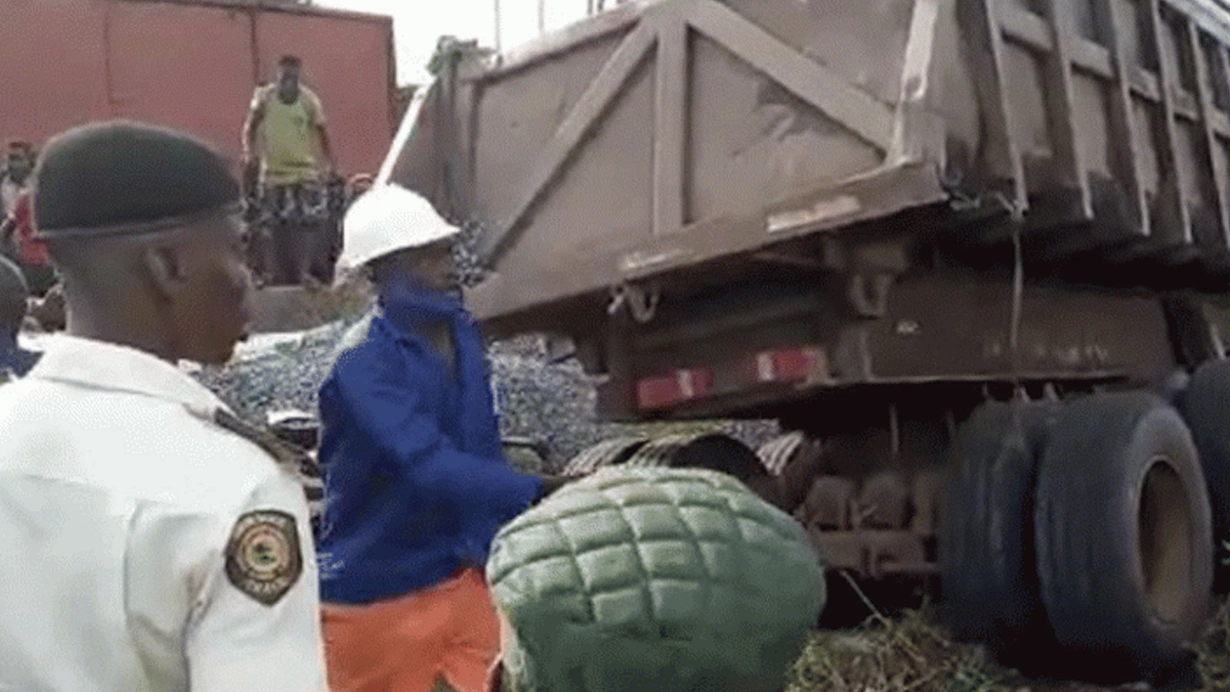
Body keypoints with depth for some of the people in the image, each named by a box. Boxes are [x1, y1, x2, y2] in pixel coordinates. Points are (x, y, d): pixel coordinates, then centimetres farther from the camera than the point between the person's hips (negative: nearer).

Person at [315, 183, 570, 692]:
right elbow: (429, 465, -35)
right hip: (375, 589, -5)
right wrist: (538, 492, -45)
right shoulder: (365, 361, -22)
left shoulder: (461, 333, 2)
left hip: (458, 574, 5)